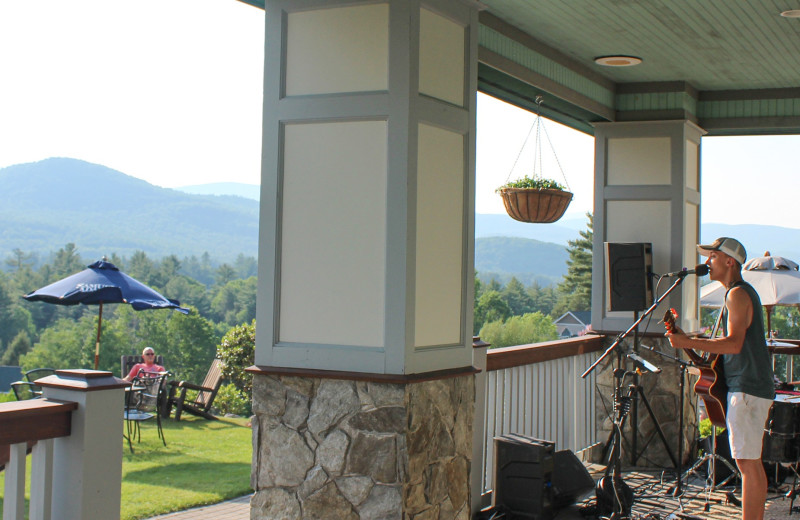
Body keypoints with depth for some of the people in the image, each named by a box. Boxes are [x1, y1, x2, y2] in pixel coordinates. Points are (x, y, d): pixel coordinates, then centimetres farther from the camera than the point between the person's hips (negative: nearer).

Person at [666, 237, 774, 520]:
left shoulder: (737, 294, -13)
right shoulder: (745, 292, 19)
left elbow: (734, 344, -24)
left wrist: (689, 343, -25)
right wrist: (695, 341, 18)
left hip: (746, 389, -10)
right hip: (753, 388, 10)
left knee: (747, 463, -9)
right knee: (752, 463, 13)